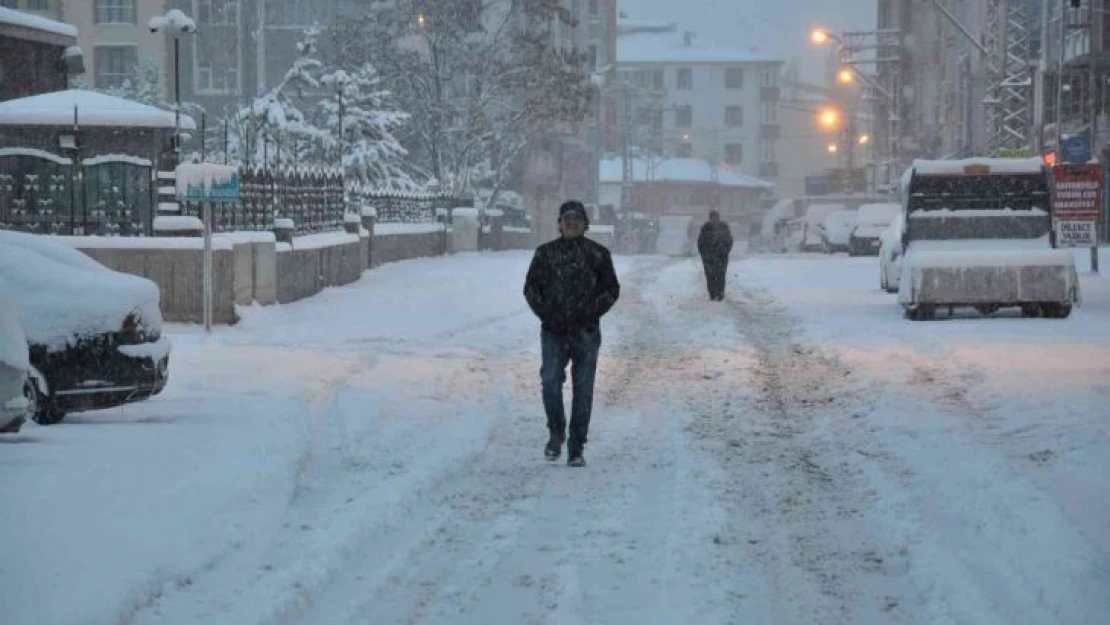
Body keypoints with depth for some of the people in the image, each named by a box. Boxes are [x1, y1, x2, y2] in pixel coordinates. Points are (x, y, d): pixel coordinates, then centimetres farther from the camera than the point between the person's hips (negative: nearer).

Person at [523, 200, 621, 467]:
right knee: (550, 382, -16)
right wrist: (546, 313, -6)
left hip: (586, 332, 0)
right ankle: (556, 432, 8)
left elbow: (612, 289, 7)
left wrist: (590, 313, -7)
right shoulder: (546, 253, 6)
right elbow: (531, 287, 9)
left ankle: (576, 448, 10)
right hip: (553, 332, 0)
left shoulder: (598, 254, 5)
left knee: (583, 390, 2)